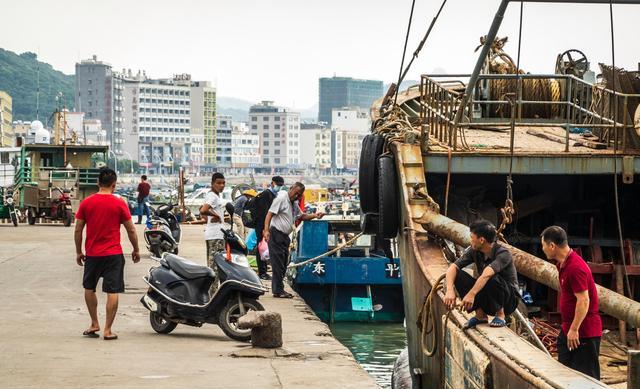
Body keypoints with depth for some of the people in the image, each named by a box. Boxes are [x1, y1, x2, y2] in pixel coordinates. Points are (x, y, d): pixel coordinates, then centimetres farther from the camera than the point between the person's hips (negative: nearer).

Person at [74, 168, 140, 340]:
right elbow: (131, 230, -1)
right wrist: (136, 250, 12)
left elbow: (78, 230, 3)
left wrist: (79, 252, 14)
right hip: (113, 254, -2)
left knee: (89, 288, 21)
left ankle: (94, 324, 23)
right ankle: (107, 330, 0)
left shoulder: (86, 203, -1)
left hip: (92, 253, 2)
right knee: (113, 292, 1)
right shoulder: (119, 203, -5)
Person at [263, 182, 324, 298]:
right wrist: (266, 230, -27)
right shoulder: (281, 198, -10)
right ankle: (278, 291, -7)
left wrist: (315, 215, 12)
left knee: (283, 264, 11)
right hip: (276, 234, -9)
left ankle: (279, 289, 17)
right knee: (278, 263, -9)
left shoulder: (294, 203, 19)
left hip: (285, 236, 10)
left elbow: (301, 216, 29)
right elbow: (270, 214, -16)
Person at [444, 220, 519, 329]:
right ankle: (480, 314, -6)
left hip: (508, 301, -6)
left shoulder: (503, 254, -25)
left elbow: (486, 275, -42)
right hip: (486, 302, 6)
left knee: (492, 278, -37)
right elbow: (452, 268, -13)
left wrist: (471, 294, -54)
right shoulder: (474, 251, -6)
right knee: (458, 275, -14)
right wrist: (449, 290, -30)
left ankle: (500, 315, -12)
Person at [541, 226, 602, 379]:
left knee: (586, 375, -6)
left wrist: (574, 329, -24)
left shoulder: (575, 267, -23)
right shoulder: (562, 264, 10)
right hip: (568, 328, 11)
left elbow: (583, 300, -26)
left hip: (583, 331, -11)